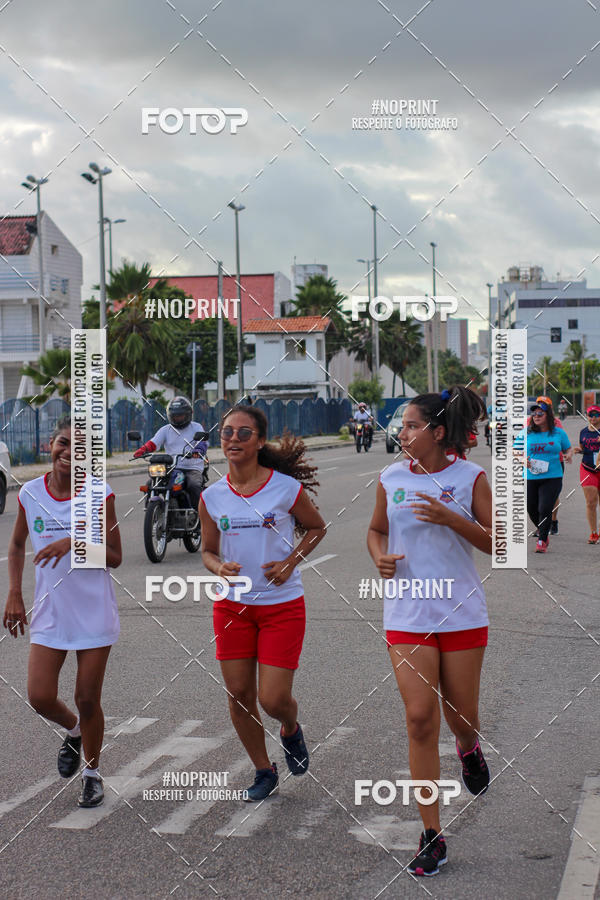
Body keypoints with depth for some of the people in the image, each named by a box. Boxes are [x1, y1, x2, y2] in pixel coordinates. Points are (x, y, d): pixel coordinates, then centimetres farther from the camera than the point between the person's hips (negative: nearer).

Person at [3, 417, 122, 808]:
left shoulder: (99, 495, -9)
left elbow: (115, 557, -6)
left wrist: (75, 542, -22)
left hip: (94, 613, -2)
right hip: (50, 612, 3)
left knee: (88, 700, 3)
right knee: (41, 697, -5)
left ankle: (92, 772, 27)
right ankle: (74, 732, 30)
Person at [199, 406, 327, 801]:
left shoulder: (286, 488, -10)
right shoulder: (212, 497, -1)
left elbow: (317, 527, 7)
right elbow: (209, 551, 11)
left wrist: (290, 562, -8)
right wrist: (220, 568, -12)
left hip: (282, 605, -3)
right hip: (232, 605, 3)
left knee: (273, 699, -7)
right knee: (239, 695, 5)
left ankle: (291, 730, 31)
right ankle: (264, 771, 27)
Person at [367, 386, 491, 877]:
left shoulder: (469, 477, -4)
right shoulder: (392, 478, 3)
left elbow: (495, 542, -4)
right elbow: (377, 529, 18)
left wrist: (451, 518, -19)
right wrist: (380, 556, -4)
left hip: (462, 613, -1)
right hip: (407, 615, 1)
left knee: (462, 717, 8)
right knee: (420, 720, -6)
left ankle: (468, 749, 48)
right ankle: (432, 835, 2)